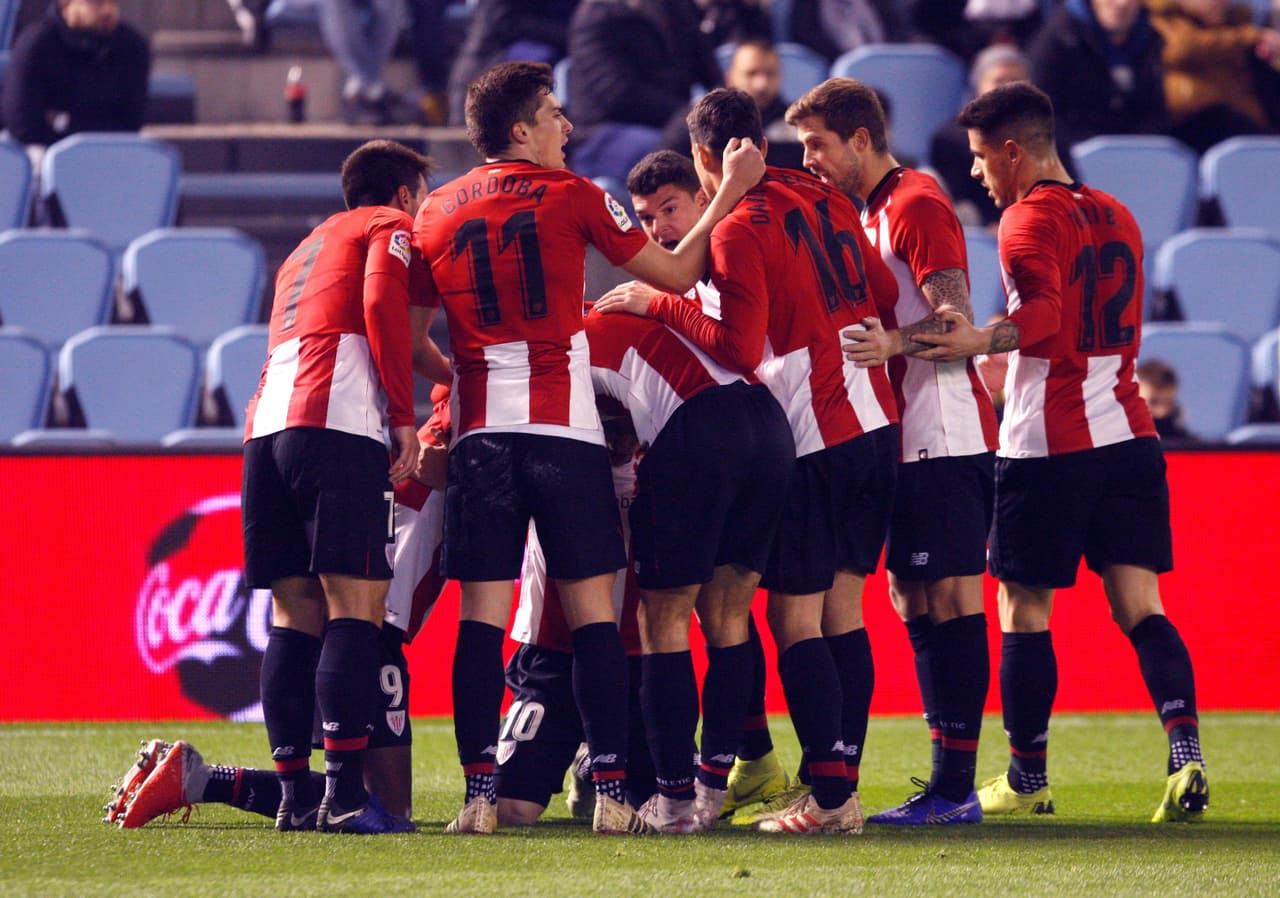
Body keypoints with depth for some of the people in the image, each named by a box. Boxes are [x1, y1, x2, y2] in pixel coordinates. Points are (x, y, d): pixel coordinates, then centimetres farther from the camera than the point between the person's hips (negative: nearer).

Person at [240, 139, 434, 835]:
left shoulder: (308, 247, 35)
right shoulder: (394, 227, 12)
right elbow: (383, 307, -7)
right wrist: (404, 418, -8)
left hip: (265, 427, 8)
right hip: (335, 422, -8)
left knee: (295, 616, 6)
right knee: (355, 605, -12)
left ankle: (295, 795, 0)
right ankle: (343, 793, -23)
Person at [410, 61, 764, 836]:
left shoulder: (437, 213, 10)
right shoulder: (571, 196, 2)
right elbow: (676, 275, 7)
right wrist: (731, 194, 17)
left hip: (480, 428, 2)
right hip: (565, 424, -2)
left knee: (483, 613, 2)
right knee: (592, 609, 1)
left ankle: (481, 792, -6)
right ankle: (612, 792, -3)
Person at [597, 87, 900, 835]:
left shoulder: (739, 231, -12)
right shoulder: (826, 203, 11)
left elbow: (739, 349, -18)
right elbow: (885, 298, 17)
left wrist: (659, 305, -9)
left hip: (813, 440, -8)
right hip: (876, 427, 8)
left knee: (795, 619, -4)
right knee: (842, 611, 11)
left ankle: (829, 795, -9)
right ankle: (844, 786, 9)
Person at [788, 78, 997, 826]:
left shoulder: (916, 205, -11)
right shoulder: (873, 211, 20)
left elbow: (955, 318, -21)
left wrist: (894, 342, -38)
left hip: (946, 440, -10)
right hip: (914, 442, 10)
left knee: (950, 599, -10)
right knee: (916, 602, 9)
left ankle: (956, 787, -12)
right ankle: (948, 782, 12)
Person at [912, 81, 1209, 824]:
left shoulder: (1030, 220, -8)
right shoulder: (1115, 216, 17)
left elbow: (1047, 312, -25)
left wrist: (983, 342, -41)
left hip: (1049, 443, -7)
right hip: (1127, 430, 7)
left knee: (1026, 609, 5)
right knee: (1139, 603, 1)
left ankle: (1028, 779, 11)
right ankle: (1187, 754, -17)